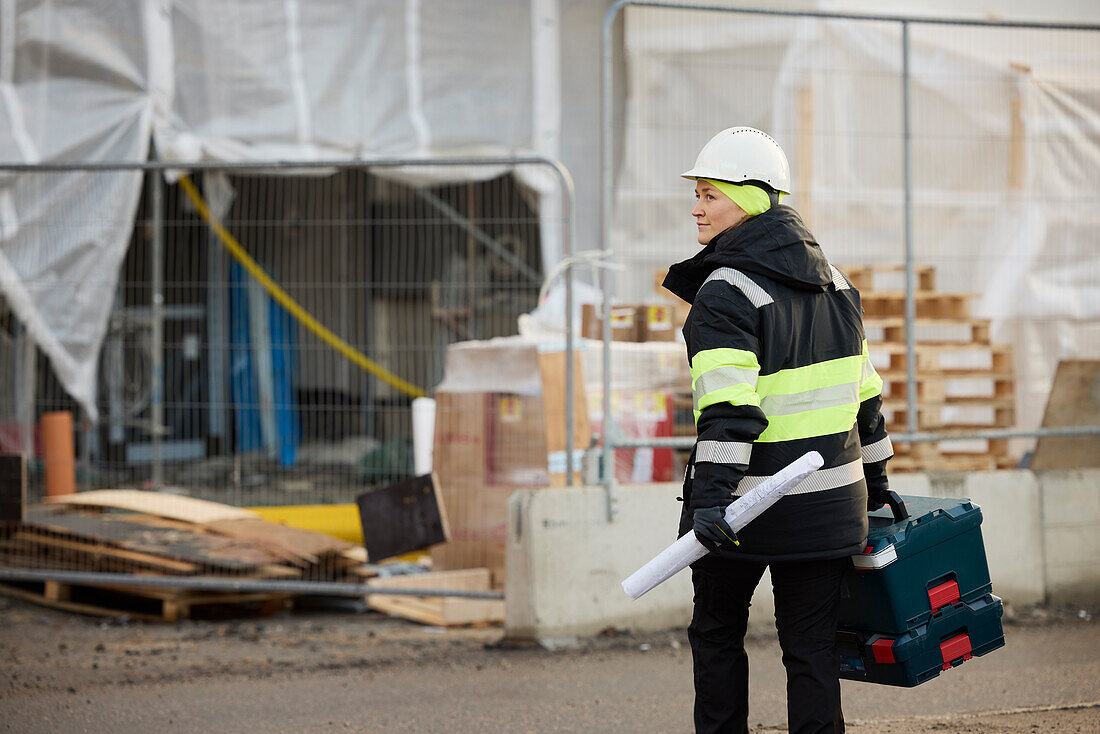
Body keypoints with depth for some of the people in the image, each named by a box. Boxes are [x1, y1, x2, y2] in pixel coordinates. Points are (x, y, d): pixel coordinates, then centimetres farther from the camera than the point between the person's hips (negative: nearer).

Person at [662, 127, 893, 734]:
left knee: (716, 632, 13)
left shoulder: (726, 291, -14)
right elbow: (863, 389, 17)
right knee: (812, 645, 6)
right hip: (829, 500, 6)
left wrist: (713, 494, -30)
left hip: (748, 504, -6)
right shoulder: (831, 280, 10)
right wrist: (874, 477, 26)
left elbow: (729, 406, -25)